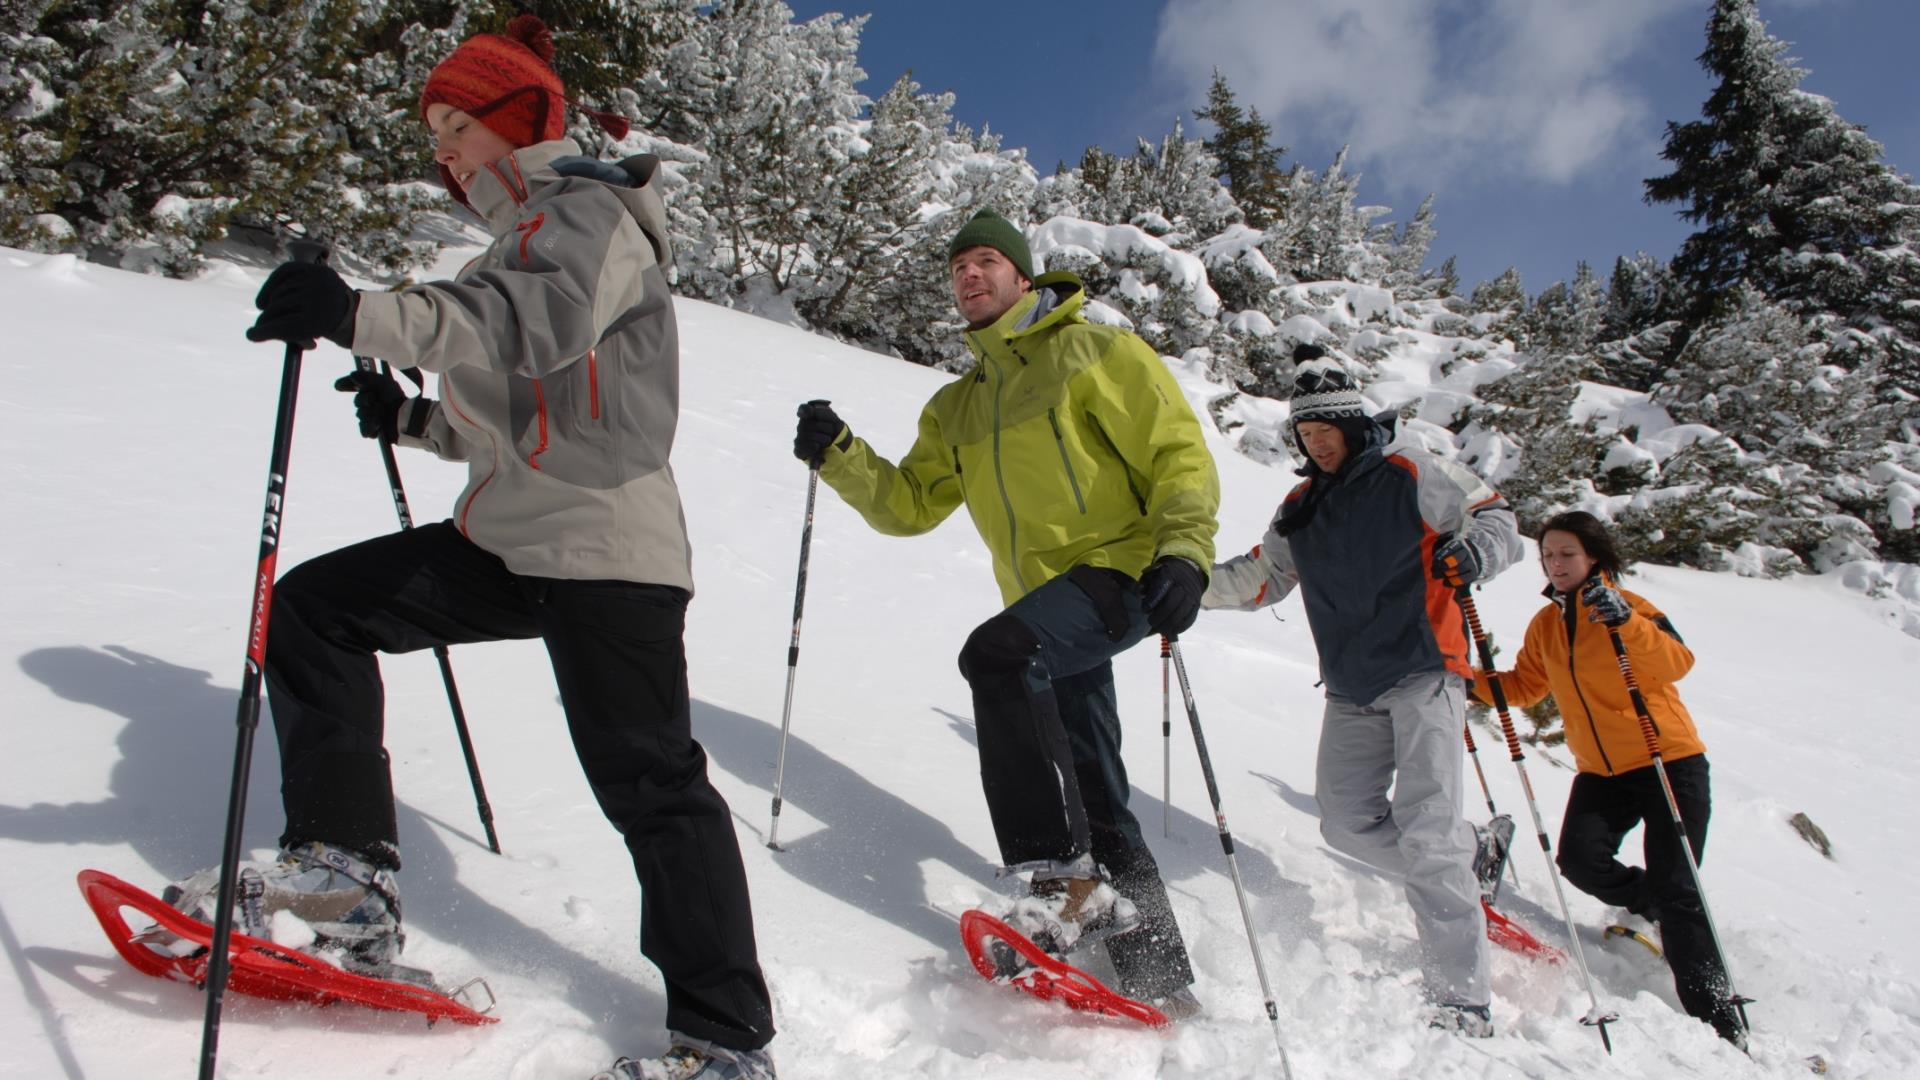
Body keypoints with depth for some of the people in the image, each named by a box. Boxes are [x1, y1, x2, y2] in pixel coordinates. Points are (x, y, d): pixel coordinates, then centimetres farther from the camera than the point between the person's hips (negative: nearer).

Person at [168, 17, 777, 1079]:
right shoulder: (519, 240, 26)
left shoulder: (589, 211, -3)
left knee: (648, 781, -10)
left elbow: (544, 319, -27)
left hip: (601, 539, -10)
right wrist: (416, 420, 16)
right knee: (315, 605, 3)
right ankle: (346, 871, 1)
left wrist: (364, 316, -35)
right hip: (506, 538, 10)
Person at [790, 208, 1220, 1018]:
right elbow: (911, 505, 18)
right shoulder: (956, 407, 21)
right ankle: (1160, 982, 18)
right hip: (1050, 608, 7)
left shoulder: (1097, 352, 3)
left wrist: (1183, 550, -19)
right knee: (1096, 801, 7)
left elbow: (1180, 452, -4)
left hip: (1121, 569, -7)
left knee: (996, 653, -32)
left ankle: (1067, 881, -26)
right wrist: (839, 456, 2)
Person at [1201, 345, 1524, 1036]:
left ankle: (1462, 1003, -10)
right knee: (1346, 823, 0)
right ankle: (1462, 868, 22)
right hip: (1352, 692, 6)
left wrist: (1473, 551, -22)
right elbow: (1259, 578, 19)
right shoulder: (1301, 507, 17)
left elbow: (1496, 517, 1)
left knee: (1426, 830, -15)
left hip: (1423, 673, -6)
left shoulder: (1409, 474, 0)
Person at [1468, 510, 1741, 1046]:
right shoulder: (1545, 625, 6)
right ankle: (1651, 905, 16)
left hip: (1669, 762, -5)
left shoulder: (1625, 605, -11)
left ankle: (1715, 1015, 0)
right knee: (1580, 861, -16)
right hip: (1601, 772, 5)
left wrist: (1627, 623, -45)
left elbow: (1678, 663, -28)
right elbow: (1523, 687, 14)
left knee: (1675, 890, -10)